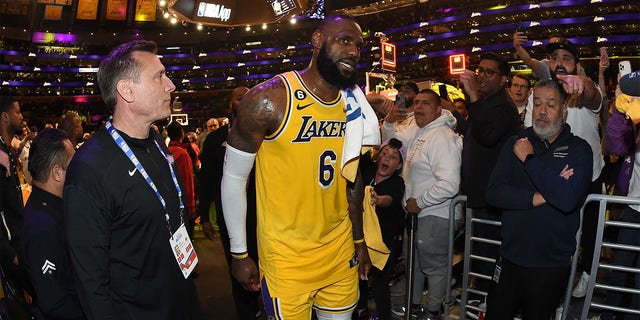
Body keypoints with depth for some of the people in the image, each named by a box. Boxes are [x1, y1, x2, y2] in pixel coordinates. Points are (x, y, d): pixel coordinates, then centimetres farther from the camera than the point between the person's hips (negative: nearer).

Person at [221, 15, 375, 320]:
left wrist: (359, 239, 13)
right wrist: (239, 253, -6)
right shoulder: (269, 99, -15)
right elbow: (233, 177, -9)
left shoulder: (353, 104, 2)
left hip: (341, 250, 5)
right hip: (287, 257, -5)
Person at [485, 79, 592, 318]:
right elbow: (493, 192, -8)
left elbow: (568, 199, -24)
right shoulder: (517, 143, 2)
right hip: (510, 257, 2)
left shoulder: (578, 149, -6)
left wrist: (529, 159, -18)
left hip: (552, 264, -2)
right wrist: (538, 198, -19)